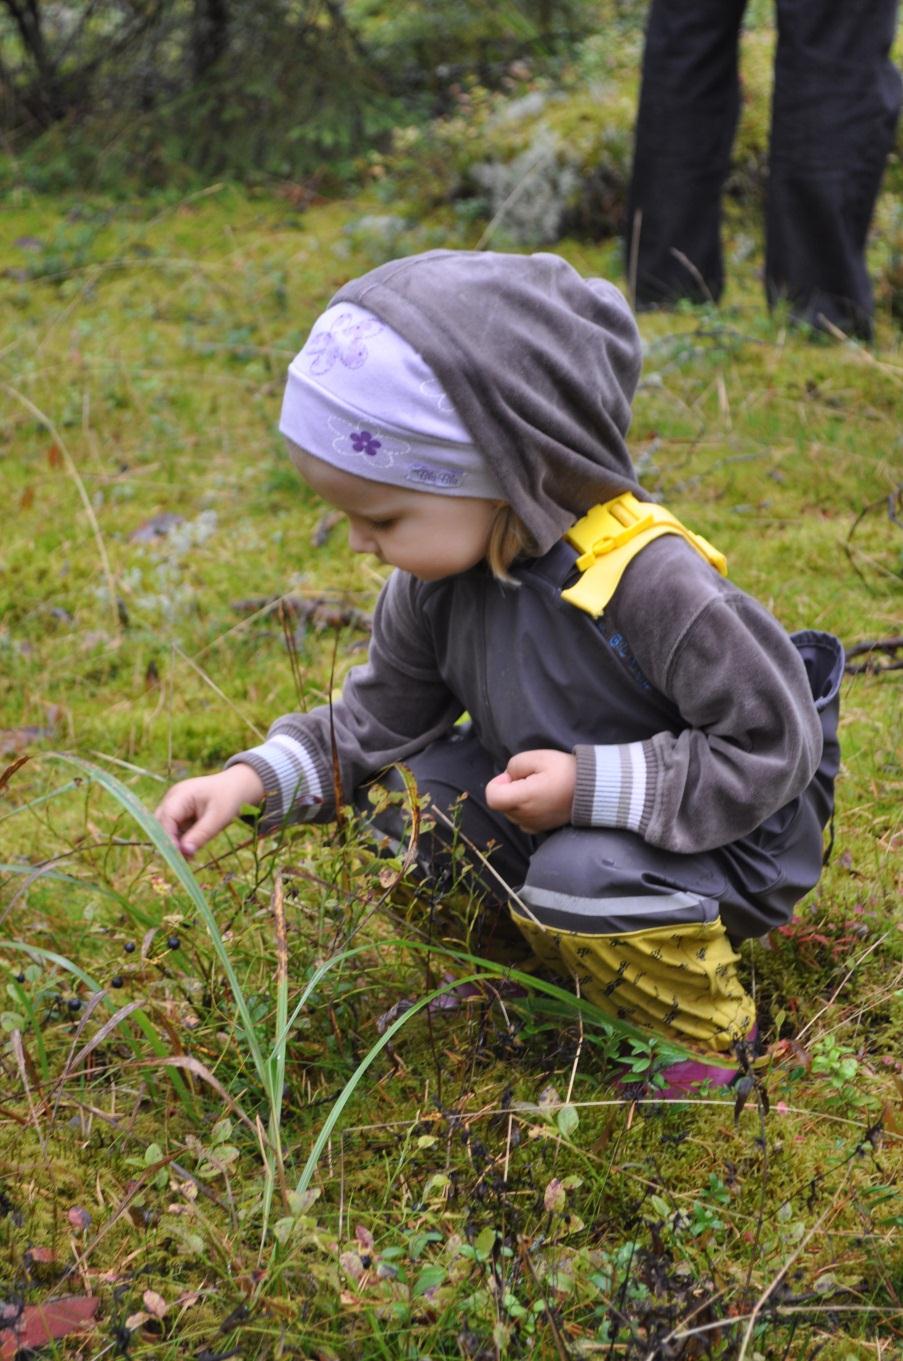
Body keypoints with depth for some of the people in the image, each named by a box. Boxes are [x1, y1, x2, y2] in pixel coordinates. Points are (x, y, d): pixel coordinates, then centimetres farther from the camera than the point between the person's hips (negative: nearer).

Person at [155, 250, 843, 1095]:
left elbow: (774, 749, -26)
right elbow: (378, 718, 3)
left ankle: (709, 1042, -4)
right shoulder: (437, 576, -11)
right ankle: (555, 958, 10)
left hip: (714, 841, -7)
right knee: (408, 790, -7)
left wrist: (593, 786, -33)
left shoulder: (653, 584, -33)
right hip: (559, 817, 7)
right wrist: (257, 777, -14)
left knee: (585, 875, -33)